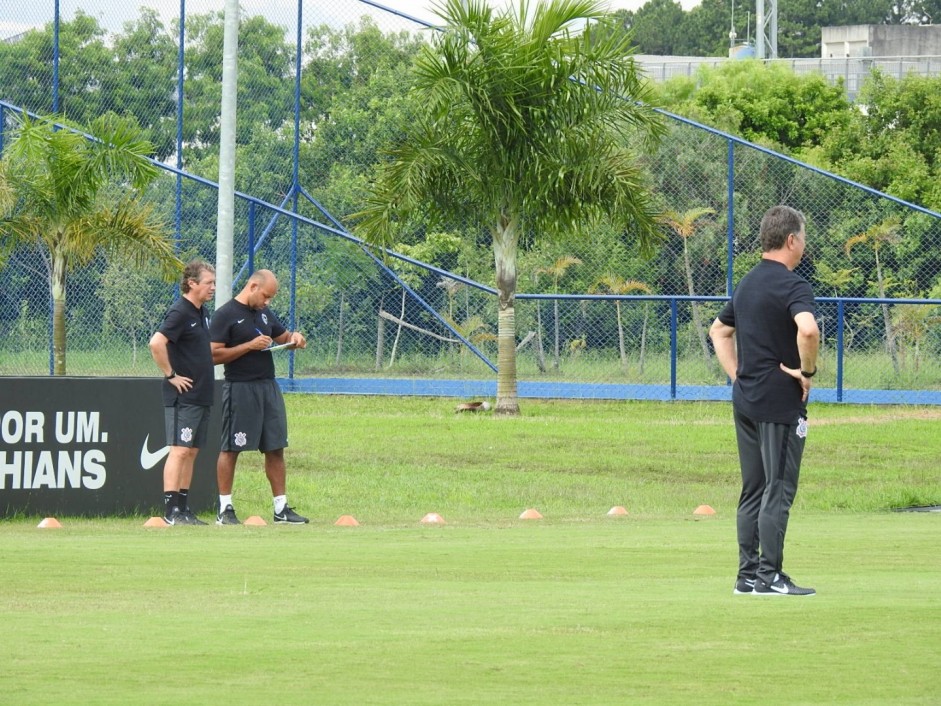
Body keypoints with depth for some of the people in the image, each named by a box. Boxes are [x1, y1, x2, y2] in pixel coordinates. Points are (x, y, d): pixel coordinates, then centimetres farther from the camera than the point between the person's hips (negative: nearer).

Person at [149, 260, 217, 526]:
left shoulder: (202, 313, 14)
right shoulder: (180, 312, -14)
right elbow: (156, 343, -27)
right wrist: (171, 375, -20)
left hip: (201, 394, 9)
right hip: (182, 395, -9)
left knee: (191, 452, 10)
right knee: (179, 450, -11)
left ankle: (183, 508, 13)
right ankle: (171, 511, -13)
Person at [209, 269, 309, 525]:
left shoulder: (264, 313, 14)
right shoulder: (225, 315, -9)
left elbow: (282, 336, 28)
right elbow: (215, 355, -14)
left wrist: (295, 338, 4)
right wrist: (250, 345, -19)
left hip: (268, 387, 7)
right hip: (239, 388, -7)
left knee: (275, 448, 7)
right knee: (230, 449, 0)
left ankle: (281, 508, 12)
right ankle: (224, 510, 4)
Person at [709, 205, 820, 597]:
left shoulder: (748, 283, 15)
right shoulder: (791, 284, -13)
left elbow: (719, 330, 27)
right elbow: (807, 329, -32)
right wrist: (807, 371, -17)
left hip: (745, 400, 8)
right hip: (781, 402, -8)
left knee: (753, 491, 12)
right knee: (778, 490, -4)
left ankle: (748, 574, 13)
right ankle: (769, 576, -5)